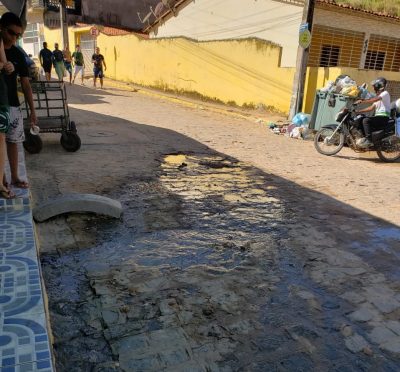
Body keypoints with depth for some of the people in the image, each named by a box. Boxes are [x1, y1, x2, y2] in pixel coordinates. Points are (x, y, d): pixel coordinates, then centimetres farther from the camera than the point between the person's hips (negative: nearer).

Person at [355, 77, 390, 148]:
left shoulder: (385, 93, -4)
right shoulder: (377, 96, 25)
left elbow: (375, 99, -24)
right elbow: (371, 108, 18)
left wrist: (362, 101, -33)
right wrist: (358, 111, 9)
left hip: (383, 117, -10)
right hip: (378, 117, 10)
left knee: (366, 120, -30)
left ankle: (368, 140, -31)